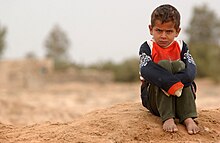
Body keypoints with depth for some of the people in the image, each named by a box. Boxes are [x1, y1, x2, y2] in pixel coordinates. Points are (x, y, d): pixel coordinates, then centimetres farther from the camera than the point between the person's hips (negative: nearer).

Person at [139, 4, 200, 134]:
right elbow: (146, 70, -24)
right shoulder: (147, 47, -3)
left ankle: (188, 118, -33)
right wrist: (173, 85, -37)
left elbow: (192, 69, -12)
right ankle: (167, 118, -38)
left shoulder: (181, 46, 6)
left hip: (179, 97, 2)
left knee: (179, 65, -22)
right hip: (153, 98, -2)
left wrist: (176, 82, -34)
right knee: (164, 65, -25)